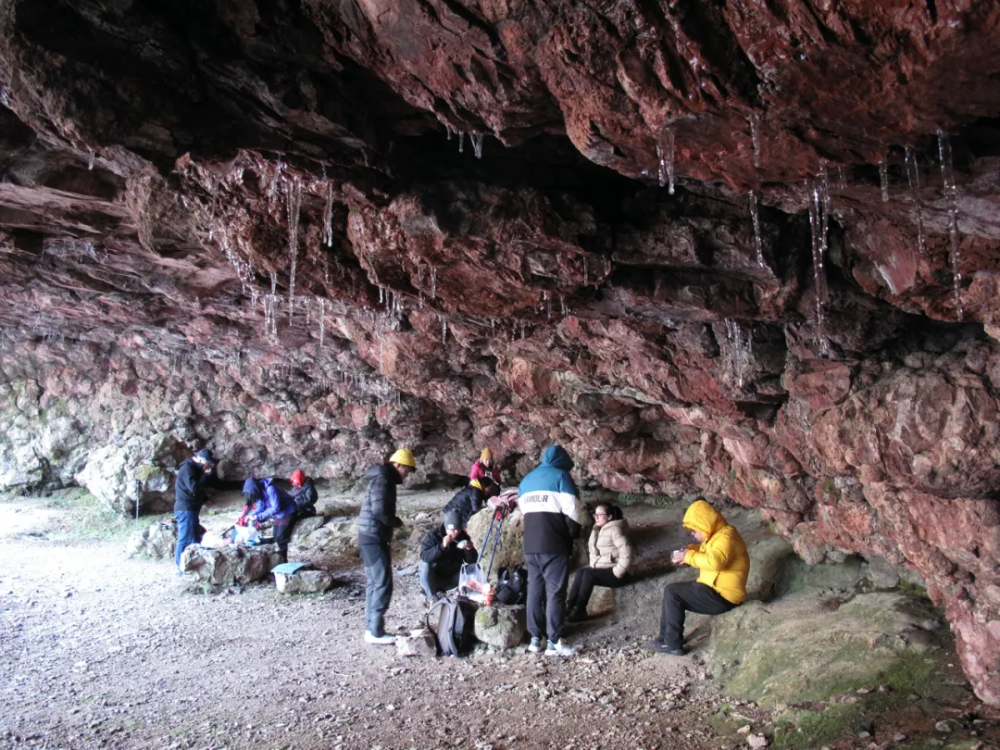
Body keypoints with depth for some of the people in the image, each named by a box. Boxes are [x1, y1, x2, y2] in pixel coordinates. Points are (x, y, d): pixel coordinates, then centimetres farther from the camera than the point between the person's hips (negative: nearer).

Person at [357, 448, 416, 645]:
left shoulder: (384, 479, 16)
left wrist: (393, 522, 5)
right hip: (374, 537, -11)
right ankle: (375, 631, -5)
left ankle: (371, 627, 19)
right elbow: (379, 510, -24)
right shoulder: (382, 480, -15)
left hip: (370, 536, 11)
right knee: (383, 583, -8)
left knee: (373, 583, 14)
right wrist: (397, 522, -9)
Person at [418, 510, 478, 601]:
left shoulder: (463, 537, -8)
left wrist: (470, 549, -29)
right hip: (434, 576, -4)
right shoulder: (432, 535, -19)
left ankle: (439, 588, -3)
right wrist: (442, 546, -43)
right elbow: (424, 557, -33)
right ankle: (432, 596, -12)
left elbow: (472, 561, -7)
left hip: (451, 577, 4)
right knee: (425, 565, -31)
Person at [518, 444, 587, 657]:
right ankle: (554, 641, -4)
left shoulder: (527, 479, 19)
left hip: (530, 544, 6)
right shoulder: (560, 475, -2)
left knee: (535, 590, 10)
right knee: (555, 592, -3)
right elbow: (572, 510, -7)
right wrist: (574, 532, 7)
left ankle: (535, 638, 12)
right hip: (554, 544, -6)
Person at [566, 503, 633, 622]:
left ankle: (580, 610, -21)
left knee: (588, 573, -26)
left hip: (615, 572, -8)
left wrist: (617, 573, -21)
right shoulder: (602, 530, 15)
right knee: (581, 572, -15)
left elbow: (626, 554, -23)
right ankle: (570, 606, -19)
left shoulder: (615, 529, -13)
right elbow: (594, 551, 11)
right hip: (604, 570, 8)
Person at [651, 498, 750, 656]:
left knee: (672, 591, -11)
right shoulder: (717, 535, 10)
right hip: (715, 589, 10)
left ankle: (673, 644, -5)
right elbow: (706, 554, 23)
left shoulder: (725, 538, -21)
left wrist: (689, 557, -25)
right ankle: (666, 637, 13)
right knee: (674, 591, 13)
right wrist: (689, 551, 2)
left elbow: (714, 561, -37)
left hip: (722, 596, -10)